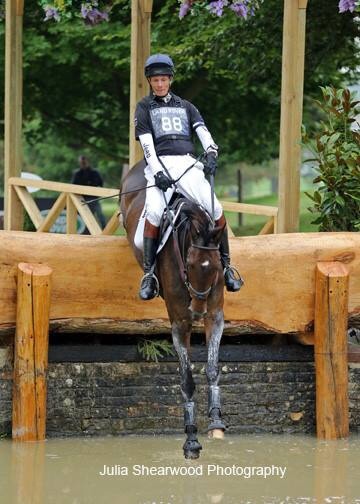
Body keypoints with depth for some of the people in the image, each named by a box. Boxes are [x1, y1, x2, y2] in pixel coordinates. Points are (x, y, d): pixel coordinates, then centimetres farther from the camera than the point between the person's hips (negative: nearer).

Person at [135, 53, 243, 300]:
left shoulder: (185, 107, 24)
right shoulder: (144, 108, 16)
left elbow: (203, 132, 9)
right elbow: (147, 143, 2)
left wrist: (212, 153, -14)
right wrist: (157, 172, -14)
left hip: (188, 165, 2)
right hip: (159, 166, -2)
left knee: (215, 208, -21)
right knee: (154, 212, -29)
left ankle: (226, 265, -8)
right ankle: (149, 273, -23)